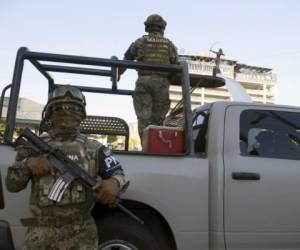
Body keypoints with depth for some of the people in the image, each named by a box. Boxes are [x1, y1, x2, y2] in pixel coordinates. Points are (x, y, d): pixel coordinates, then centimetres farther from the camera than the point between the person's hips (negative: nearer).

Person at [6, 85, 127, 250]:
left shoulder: (93, 148, 3)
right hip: (41, 233, 1)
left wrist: (114, 183, -16)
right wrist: (27, 163, -14)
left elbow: (118, 173, 7)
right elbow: (12, 185, 6)